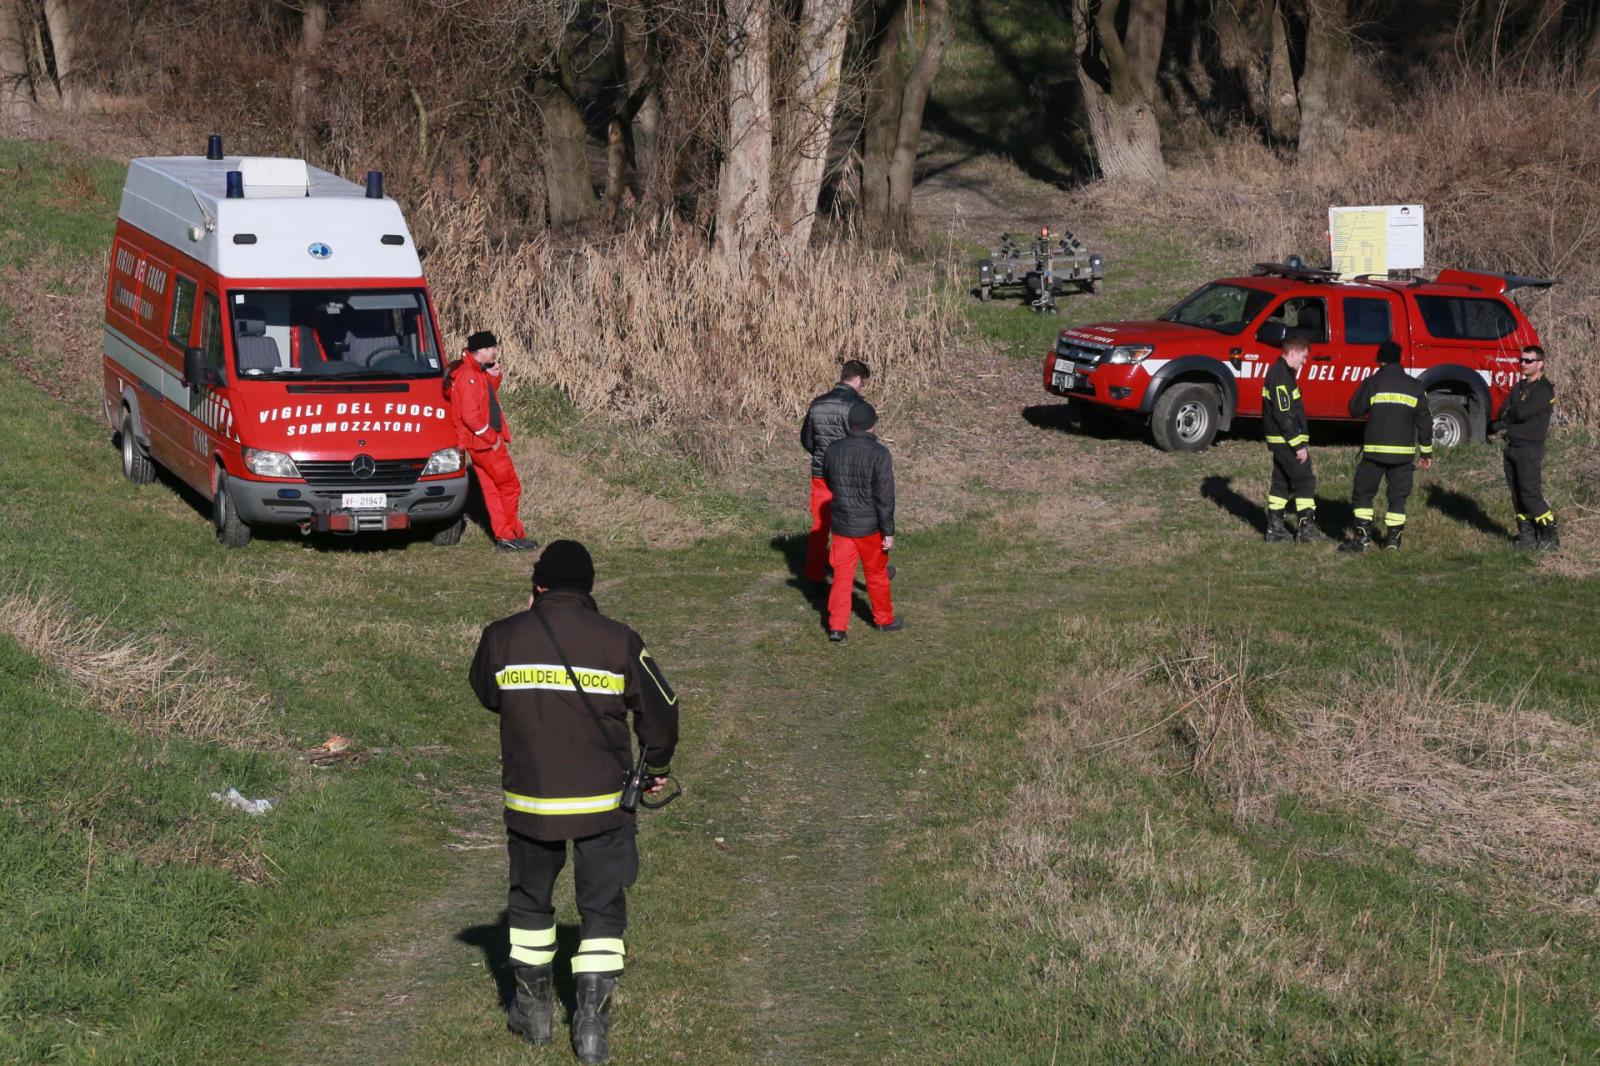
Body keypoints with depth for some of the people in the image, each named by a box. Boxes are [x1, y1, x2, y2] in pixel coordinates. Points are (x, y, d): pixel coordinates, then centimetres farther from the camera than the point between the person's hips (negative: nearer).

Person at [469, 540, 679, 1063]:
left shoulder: (503, 638, -6)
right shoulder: (618, 642, -9)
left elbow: (486, 693, 14)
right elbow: (660, 707, 1)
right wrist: (657, 766, 20)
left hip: (527, 800, 1)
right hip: (601, 803, -1)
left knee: (530, 901, 21)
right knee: (602, 911, 9)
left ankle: (533, 1009, 29)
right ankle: (592, 1021, 4)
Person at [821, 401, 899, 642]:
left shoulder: (833, 450, -4)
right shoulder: (879, 454, -18)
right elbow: (884, 496, -17)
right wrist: (888, 531, -11)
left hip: (841, 525, 3)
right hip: (870, 527, -3)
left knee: (842, 576, 8)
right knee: (877, 575, 14)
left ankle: (837, 626, 2)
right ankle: (884, 620, 30)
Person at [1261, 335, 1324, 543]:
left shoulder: (1277, 372, 14)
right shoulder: (1282, 377, -19)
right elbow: (1284, 415, -24)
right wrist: (1299, 445, -21)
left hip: (1279, 440, 10)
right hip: (1286, 440, -10)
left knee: (1281, 482, 13)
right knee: (1304, 480, -5)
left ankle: (1275, 528, 15)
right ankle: (1306, 528, -2)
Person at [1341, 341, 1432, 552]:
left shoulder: (1372, 383, -6)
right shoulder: (1415, 387, 3)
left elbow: (1354, 410, 2)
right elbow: (1425, 422, 6)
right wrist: (1427, 452, 13)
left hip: (1375, 450, -2)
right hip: (1404, 452, 2)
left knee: (1363, 493, 7)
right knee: (1398, 496, 12)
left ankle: (1362, 537, -1)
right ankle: (1393, 538, 10)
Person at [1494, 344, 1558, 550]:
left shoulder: (1545, 390, -12)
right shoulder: (1519, 387, 16)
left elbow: (1522, 413, -21)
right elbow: (1503, 411, 6)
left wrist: (1506, 417, -3)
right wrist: (1511, 419, -15)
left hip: (1530, 447, -8)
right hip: (1512, 446, 8)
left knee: (1531, 493, -12)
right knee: (1517, 493, 8)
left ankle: (1550, 536, -7)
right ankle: (1527, 534, 14)